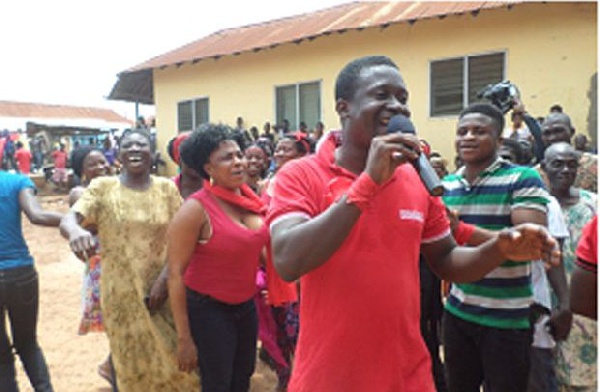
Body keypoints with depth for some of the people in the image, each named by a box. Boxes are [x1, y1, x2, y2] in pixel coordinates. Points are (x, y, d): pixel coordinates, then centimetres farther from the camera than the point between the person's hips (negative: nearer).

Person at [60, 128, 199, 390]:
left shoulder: (167, 188, 0)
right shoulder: (102, 187, -3)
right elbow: (67, 219, -16)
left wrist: (164, 278, -13)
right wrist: (75, 230, -41)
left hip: (163, 289, 1)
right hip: (121, 292, 0)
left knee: (171, 358, 8)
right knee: (131, 362, 14)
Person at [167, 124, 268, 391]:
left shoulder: (251, 199, -2)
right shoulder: (196, 208, -20)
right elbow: (176, 273, -19)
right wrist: (184, 338, -18)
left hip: (246, 306, 6)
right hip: (208, 309, -6)